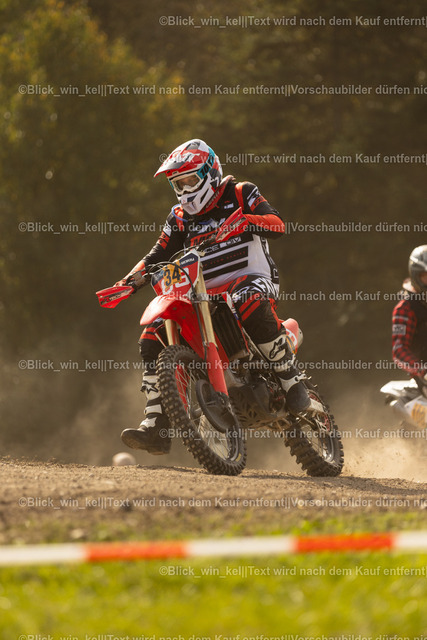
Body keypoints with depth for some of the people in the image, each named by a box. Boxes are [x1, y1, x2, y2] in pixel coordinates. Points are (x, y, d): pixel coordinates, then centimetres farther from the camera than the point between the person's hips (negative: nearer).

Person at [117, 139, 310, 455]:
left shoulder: (240, 194, 3)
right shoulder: (180, 218, 18)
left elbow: (277, 223, -11)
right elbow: (158, 256, 15)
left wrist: (246, 222, -31)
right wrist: (132, 280, -4)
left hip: (253, 278, -6)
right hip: (205, 292, 6)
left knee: (248, 302, -43)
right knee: (152, 337, -11)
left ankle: (292, 379, -28)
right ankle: (157, 427, -11)